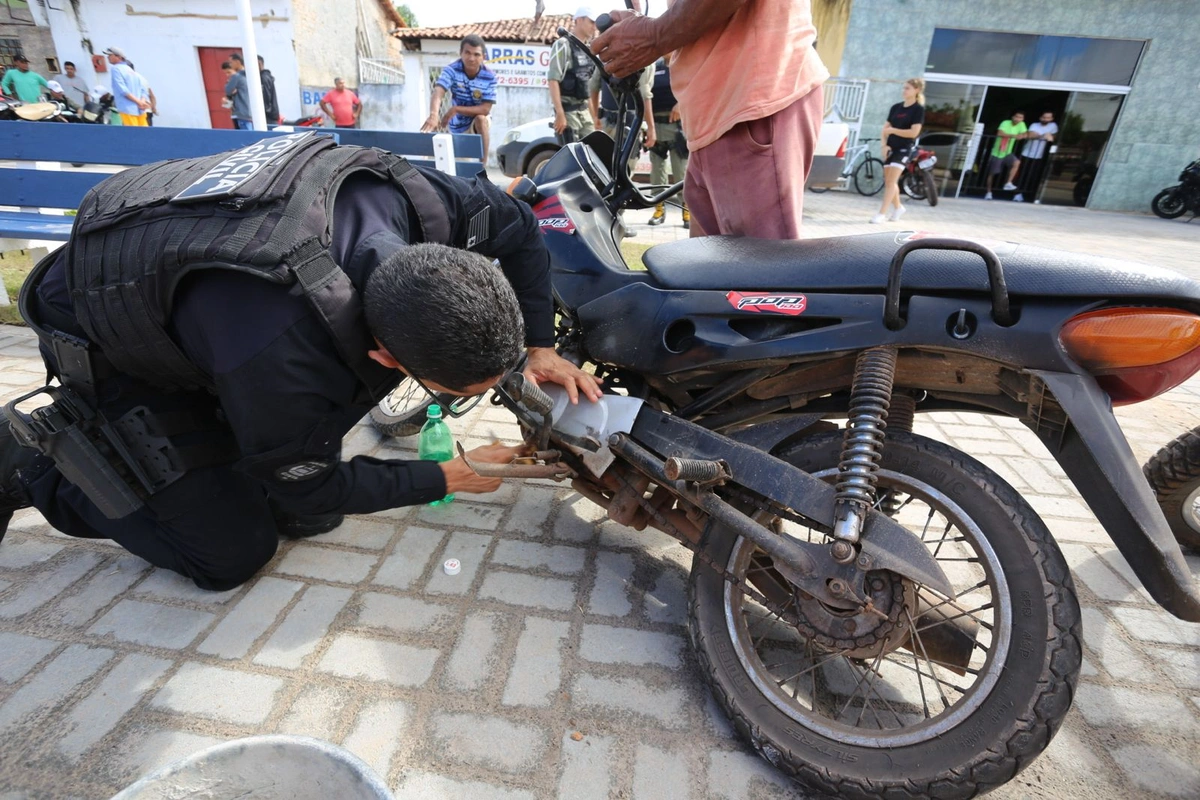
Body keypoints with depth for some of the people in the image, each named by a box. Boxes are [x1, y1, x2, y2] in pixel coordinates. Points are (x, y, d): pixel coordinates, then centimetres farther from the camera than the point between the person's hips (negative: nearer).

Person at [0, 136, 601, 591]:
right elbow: (313, 489, -22)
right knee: (234, 552, -1)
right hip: (109, 347, -5)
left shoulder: (411, 198, -30)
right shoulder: (280, 365, -44)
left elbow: (516, 224, -8)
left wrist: (538, 348, -11)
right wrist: (448, 478, -14)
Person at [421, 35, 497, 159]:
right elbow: (438, 93, -37)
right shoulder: (451, 70, -21)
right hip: (458, 126, 2)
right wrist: (433, 115, -59)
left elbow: (485, 109, -24)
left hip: (480, 124, -2)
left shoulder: (489, 77, -20)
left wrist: (456, 109, -32)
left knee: (481, 119, -33)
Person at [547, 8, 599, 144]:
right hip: (567, 109, -8)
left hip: (585, 110, 8)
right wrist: (560, 113, -23)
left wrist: (594, 115, 16)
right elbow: (552, 79, -15)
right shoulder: (563, 45, -7)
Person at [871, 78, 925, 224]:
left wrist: (892, 130, -15)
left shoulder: (918, 109, -6)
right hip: (890, 148, 6)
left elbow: (914, 132, -15)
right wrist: (884, 145, -6)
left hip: (905, 149, -6)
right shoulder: (896, 107, 11)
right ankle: (897, 207, 28)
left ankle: (882, 213, -18)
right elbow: (885, 128, 9)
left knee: (891, 181, -16)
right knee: (888, 181, 9)